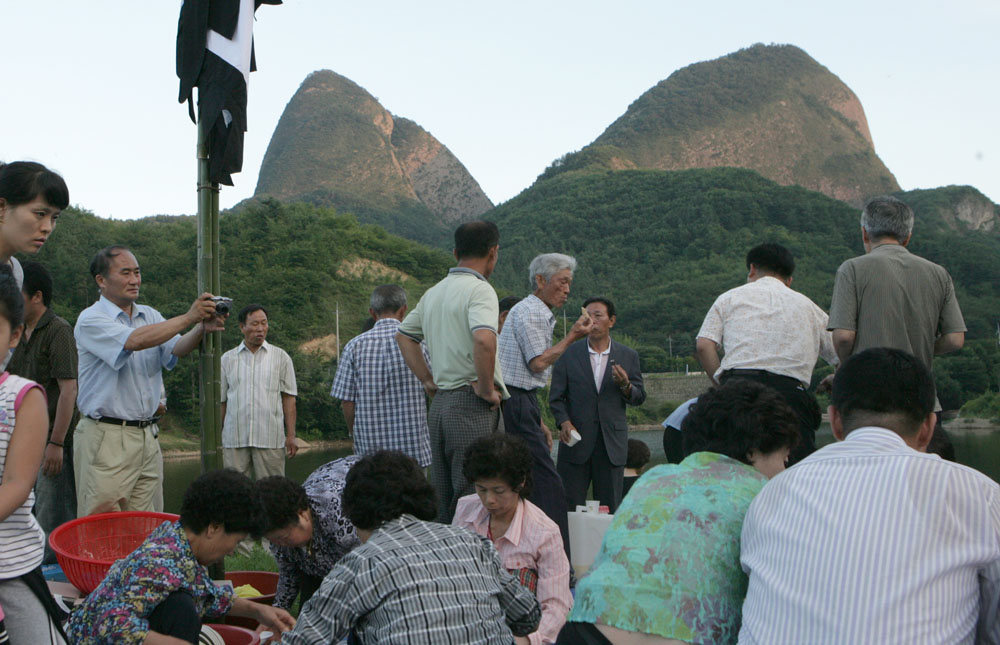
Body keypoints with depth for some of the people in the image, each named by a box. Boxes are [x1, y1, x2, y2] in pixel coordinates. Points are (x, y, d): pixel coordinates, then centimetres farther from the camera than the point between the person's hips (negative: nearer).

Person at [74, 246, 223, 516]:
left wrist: (202, 329, -23)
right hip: (106, 436, -6)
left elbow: (177, 348, -2)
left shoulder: (150, 315, 14)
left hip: (147, 435, 6)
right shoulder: (91, 319, -7)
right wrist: (188, 318, -23)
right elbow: (134, 341, -24)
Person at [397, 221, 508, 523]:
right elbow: (484, 339, -28)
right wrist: (486, 388, -15)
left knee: (443, 503, 14)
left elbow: (404, 335, 27)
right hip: (473, 407, -8)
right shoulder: (479, 289, -11)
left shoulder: (433, 292, 15)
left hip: (439, 404, 8)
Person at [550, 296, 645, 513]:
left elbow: (639, 397, 10)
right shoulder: (568, 353, 5)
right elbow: (556, 396, 5)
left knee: (610, 508, 4)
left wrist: (625, 385, -12)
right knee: (570, 505, -1)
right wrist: (564, 422, -12)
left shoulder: (628, 356, 8)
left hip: (613, 443, 1)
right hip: (576, 439, -1)